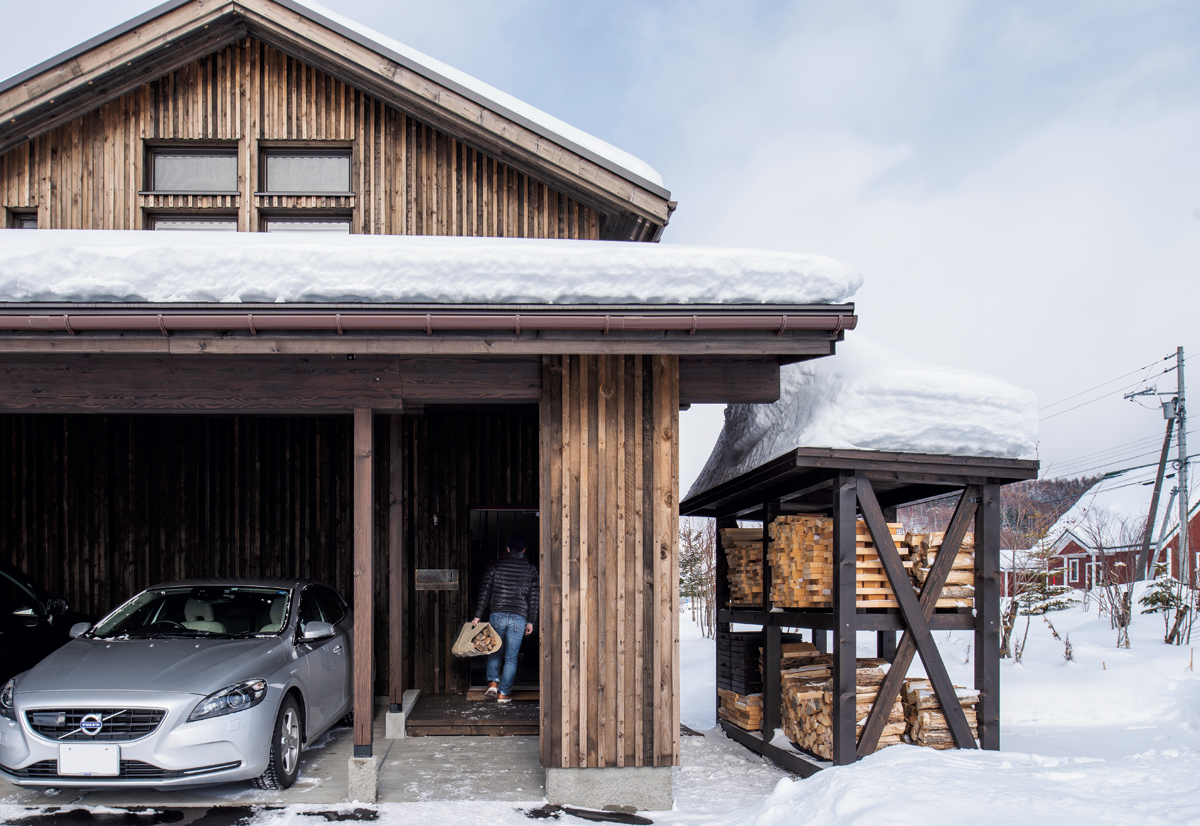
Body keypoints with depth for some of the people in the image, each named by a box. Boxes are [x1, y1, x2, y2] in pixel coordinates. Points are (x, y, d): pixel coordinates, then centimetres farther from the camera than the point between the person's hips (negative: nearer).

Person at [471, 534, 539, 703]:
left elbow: (485, 592, 1)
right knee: (511, 657, 7)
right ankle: (504, 692, 7)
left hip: (497, 615, 0)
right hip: (519, 618, 0)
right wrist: (531, 621, 11)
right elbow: (533, 597, 5)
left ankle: (493, 681, 5)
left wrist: (477, 616, 4)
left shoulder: (496, 565, 4)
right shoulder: (530, 569, 5)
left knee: (494, 650, 20)